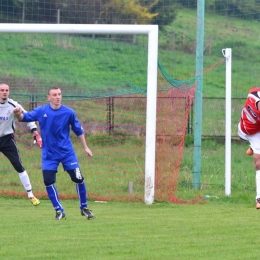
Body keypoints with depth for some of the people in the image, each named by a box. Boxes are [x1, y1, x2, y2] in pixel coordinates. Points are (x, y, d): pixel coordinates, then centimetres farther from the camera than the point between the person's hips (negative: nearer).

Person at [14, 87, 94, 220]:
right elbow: (25, 117, -12)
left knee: (78, 178, -2)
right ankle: (59, 211, 6)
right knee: (48, 181, -10)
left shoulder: (69, 112, -7)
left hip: (67, 152, 0)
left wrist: (85, 147, 8)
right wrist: (19, 114, -36)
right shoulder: (41, 111, -8)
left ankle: (84, 208, 19)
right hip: (49, 154, 0)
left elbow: (78, 131, 5)